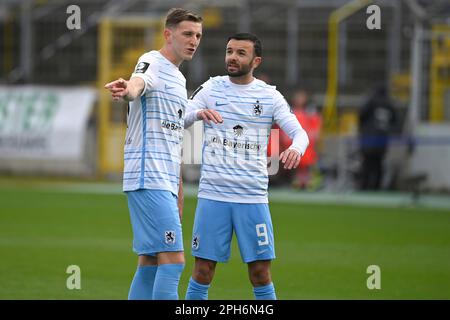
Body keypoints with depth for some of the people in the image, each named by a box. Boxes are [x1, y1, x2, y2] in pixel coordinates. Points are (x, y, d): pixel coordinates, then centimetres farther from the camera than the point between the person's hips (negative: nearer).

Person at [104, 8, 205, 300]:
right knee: (173, 261, -16)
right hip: (149, 179, -9)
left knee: (150, 264, 9)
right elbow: (138, 83, -32)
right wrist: (127, 89, -57)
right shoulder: (152, 62, -6)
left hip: (166, 182, 9)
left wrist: (179, 191, 26)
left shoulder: (179, 79, 21)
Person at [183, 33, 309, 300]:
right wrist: (198, 113, -28)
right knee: (203, 271, 0)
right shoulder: (211, 89, 6)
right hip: (213, 195, 0)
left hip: (253, 197, 0)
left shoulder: (270, 96, 5)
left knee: (261, 274, 0)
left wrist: (296, 148, -28)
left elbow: (299, 132, -3)